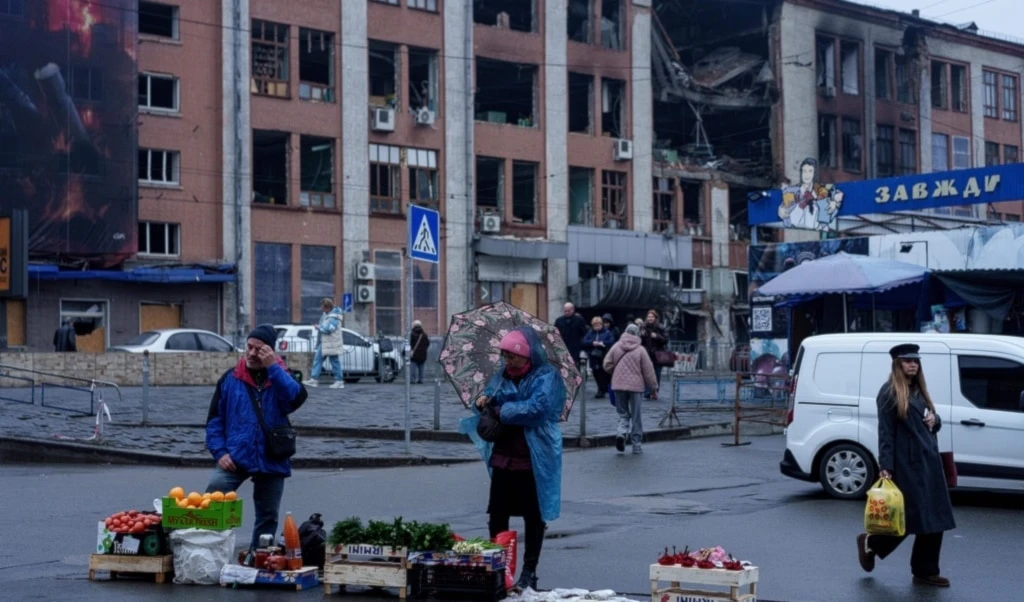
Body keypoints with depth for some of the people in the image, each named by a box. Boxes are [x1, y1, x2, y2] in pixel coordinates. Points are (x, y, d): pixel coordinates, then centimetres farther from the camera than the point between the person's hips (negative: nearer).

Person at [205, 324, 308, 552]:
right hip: (235, 458, -1)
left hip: (271, 461, 1)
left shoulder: (280, 377, 4)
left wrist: (273, 368, -20)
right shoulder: (230, 378, 4)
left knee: (268, 517, 11)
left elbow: (297, 398, -19)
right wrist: (220, 452, -7)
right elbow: (215, 420, 6)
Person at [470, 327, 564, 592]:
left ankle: (529, 572, 16)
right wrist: (484, 400, -3)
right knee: (497, 514, 11)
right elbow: (490, 393, 21)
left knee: (533, 517, 6)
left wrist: (502, 410, -16)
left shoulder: (546, 377, -12)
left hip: (533, 459, -6)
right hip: (502, 456, 6)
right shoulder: (503, 374, 9)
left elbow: (536, 409, -25)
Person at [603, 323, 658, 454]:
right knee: (636, 416, 7)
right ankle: (637, 445, 9)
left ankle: (621, 432, -15)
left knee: (623, 413, 13)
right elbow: (648, 371, -3)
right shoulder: (640, 350, -6)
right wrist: (654, 388, 6)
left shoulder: (616, 347, -1)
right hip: (635, 385, -2)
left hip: (618, 385, 2)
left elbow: (607, 365, 0)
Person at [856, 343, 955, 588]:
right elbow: (885, 432, -12)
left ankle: (926, 571, 14)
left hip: (929, 461, 8)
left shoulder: (919, 391, 17)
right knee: (912, 515, -6)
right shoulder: (889, 393, -7)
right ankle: (870, 542, 18)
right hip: (906, 464, -8)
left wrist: (934, 419, 0)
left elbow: (932, 422, 25)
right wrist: (885, 466, -18)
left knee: (934, 520, 5)